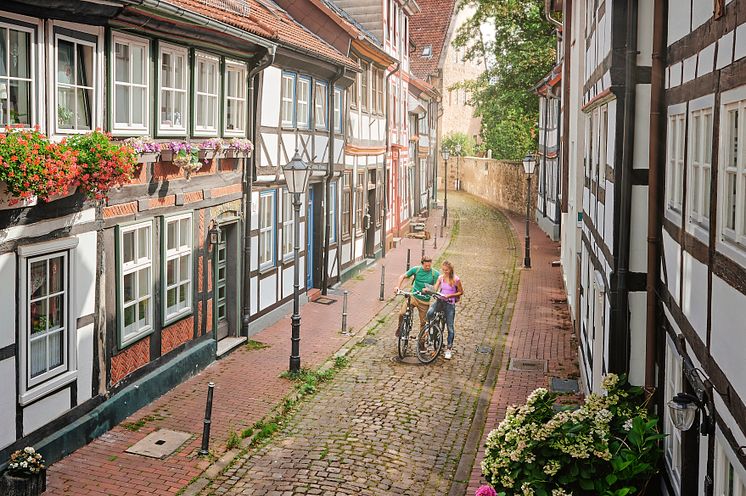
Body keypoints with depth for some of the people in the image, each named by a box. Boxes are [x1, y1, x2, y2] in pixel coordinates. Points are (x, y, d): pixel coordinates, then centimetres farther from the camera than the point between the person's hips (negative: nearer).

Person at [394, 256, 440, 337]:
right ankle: (400, 327, 12)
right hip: (413, 297, 1)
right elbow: (403, 276, 4)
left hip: (425, 301, 0)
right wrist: (398, 286, -12)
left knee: (423, 322, 7)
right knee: (402, 313, -17)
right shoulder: (416, 269, -3)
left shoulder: (435, 274, -6)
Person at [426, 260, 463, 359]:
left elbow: (461, 292, 0)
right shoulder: (441, 278, 4)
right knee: (429, 313, -29)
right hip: (440, 300, 3)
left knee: (450, 326, 2)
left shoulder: (455, 279, -7)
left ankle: (449, 348, 13)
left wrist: (450, 295, -14)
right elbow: (434, 290, 1)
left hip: (450, 303, -3)